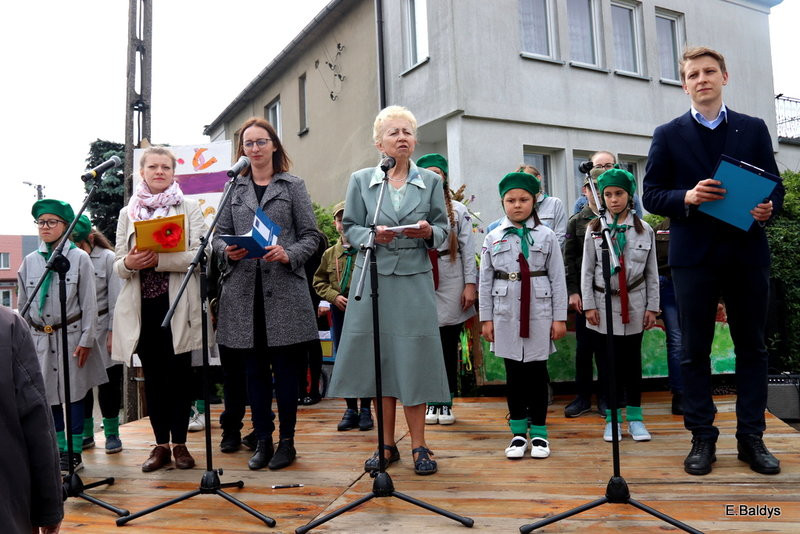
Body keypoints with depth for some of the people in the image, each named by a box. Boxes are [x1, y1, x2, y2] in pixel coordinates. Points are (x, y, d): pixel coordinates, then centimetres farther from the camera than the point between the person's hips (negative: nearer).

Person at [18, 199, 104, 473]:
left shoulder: (79, 258, -4)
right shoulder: (30, 261, 7)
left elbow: (89, 304, -5)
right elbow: (23, 304, 12)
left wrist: (86, 340, -8)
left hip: (70, 336, -4)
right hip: (39, 338, 4)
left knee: (74, 394, 3)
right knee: (49, 395, 9)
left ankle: (75, 453, 13)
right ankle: (61, 450, 22)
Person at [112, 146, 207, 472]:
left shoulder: (189, 209, 6)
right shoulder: (128, 214, 13)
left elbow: (199, 256, -6)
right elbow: (119, 265, 10)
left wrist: (158, 259, -18)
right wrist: (130, 263, -13)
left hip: (178, 303, -2)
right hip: (143, 305, 2)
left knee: (179, 373, 2)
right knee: (153, 375, 7)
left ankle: (179, 443, 13)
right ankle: (160, 444, 17)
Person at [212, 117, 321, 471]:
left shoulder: (293, 186, 9)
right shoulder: (233, 188, 15)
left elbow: (311, 235, 4)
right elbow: (219, 235, 13)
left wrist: (289, 254, -15)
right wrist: (228, 251, -9)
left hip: (285, 289, -2)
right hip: (244, 290, 2)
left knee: (286, 368, 1)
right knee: (254, 369, 7)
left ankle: (287, 440, 14)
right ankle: (262, 440, 18)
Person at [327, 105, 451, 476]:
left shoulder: (430, 182, 8)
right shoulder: (360, 181, 7)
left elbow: (443, 231, 8)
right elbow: (350, 229, 5)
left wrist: (428, 232, -14)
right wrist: (373, 235, -14)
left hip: (415, 279, 0)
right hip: (372, 278, 0)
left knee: (414, 359, 0)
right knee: (378, 359, 4)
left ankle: (418, 446, 14)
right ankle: (386, 445, 18)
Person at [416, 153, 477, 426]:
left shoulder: (458, 211, 8)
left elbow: (468, 250, 4)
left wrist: (470, 285, -3)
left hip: (451, 285, 0)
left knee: (449, 347, 6)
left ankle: (447, 403, 16)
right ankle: (431, 402, 16)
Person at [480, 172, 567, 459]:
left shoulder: (546, 236, 3)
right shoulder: (493, 238, 6)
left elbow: (558, 279, 2)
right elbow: (486, 281, 6)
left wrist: (560, 317, -2)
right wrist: (486, 318, 3)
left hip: (539, 313, -1)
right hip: (506, 313, 1)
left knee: (537, 370, 5)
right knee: (513, 371, 7)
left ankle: (539, 432, 17)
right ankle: (518, 432, 18)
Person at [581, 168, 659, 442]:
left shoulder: (644, 230, 4)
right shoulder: (595, 229, 2)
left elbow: (652, 272, 6)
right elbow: (587, 270, 1)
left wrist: (652, 307, 2)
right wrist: (589, 305, -4)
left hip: (634, 304, 1)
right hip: (604, 302, 0)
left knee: (632, 360, 7)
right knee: (609, 361, 4)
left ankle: (635, 417, 18)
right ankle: (613, 418, 15)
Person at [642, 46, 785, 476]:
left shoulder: (754, 129, 11)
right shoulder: (668, 135, 6)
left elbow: (775, 185, 11)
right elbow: (652, 196, 1)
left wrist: (768, 208, -11)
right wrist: (687, 197, -17)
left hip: (747, 252, 2)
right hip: (694, 255, -1)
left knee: (752, 346, 7)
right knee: (694, 351, 3)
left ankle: (751, 437, 19)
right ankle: (702, 438, 14)